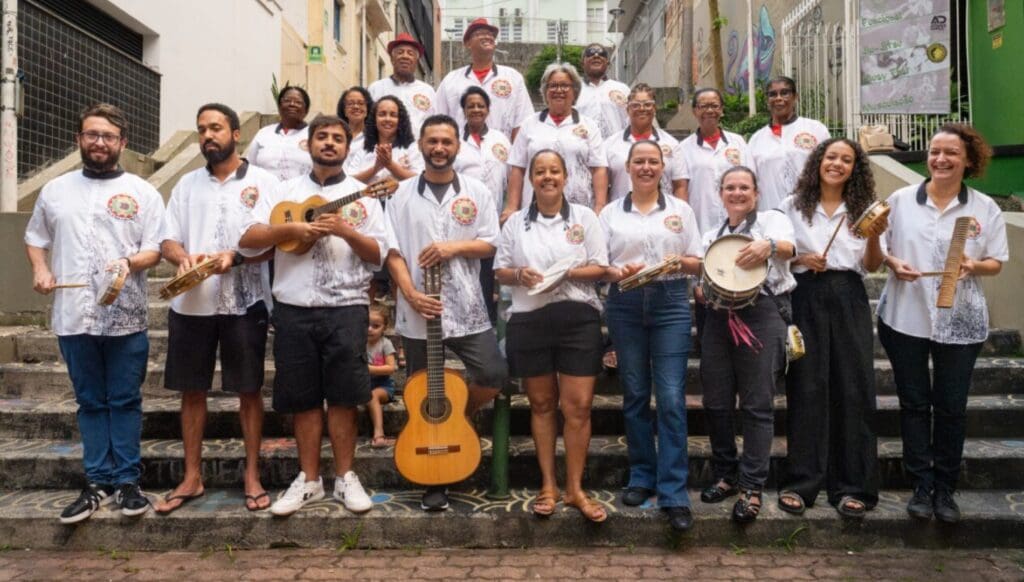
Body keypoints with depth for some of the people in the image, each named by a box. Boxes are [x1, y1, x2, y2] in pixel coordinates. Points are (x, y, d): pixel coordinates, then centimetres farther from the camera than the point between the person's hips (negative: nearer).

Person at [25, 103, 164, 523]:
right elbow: (35, 237, 22)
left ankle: (127, 481, 15)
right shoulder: (55, 190, 12)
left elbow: (156, 248, -2)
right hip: (74, 316, 3)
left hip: (125, 318, -2)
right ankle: (98, 483, 19)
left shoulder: (142, 192, 3)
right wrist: (40, 269, 3)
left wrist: (130, 262, -21)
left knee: (125, 401, 4)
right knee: (90, 403, 10)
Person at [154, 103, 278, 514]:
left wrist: (236, 257, -20)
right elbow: (168, 239, 10)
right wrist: (183, 257, -13)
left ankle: (252, 476, 15)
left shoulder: (263, 182, 3)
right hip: (191, 302, 4)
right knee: (192, 390, 8)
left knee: (249, 389, 3)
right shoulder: (188, 184, 14)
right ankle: (192, 477, 21)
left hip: (244, 301, -3)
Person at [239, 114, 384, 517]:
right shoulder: (284, 192, 10)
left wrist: (345, 230, -15)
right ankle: (309, 479, 19)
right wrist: (289, 228, -14)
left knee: (343, 395, 0)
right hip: (294, 309, 2)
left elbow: (379, 254, 0)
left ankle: (345, 477, 14)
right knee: (303, 397, 7)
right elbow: (247, 239, 1)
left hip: (346, 308, -1)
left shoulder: (361, 195, 7)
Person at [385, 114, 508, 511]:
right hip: (417, 312, 0)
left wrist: (455, 246, -14)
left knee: (493, 375, -10)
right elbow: (392, 252, -1)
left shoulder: (476, 192, 6)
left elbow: (489, 245, 4)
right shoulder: (402, 194, 4)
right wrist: (411, 293, -14)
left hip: (466, 308, 1)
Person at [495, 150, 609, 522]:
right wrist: (520, 274, -11)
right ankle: (548, 485, 20)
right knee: (541, 404, 9)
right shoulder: (516, 222, 10)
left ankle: (575, 488, 10)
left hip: (578, 319, -1)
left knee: (578, 407, -2)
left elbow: (600, 268, 3)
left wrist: (568, 273, -14)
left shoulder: (584, 217, 7)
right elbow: (499, 271, 10)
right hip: (529, 320, 1)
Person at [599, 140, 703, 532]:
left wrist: (681, 262, -10)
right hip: (625, 304, 1)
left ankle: (674, 493, -4)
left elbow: (697, 262, 11)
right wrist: (618, 272, -14)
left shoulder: (680, 210, 13)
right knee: (634, 395, 6)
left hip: (670, 302, -1)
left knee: (672, 397, -8)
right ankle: (642, 477, 21)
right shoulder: (611, 212, 12)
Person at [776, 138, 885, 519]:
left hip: (849, 300, 2)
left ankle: (852, 487, 8)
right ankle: (799, 482, 5)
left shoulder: (863, 209, 11)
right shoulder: (793, 206, 7)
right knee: (807, 389, -2)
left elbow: (871, 266, 9)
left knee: (853, 390, 0)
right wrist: (801, 259, -10)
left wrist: (874, 237, -9)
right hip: (807, 299, -1)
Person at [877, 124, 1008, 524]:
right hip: (906, 318, 0)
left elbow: (997, 263, 4)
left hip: (960, 322, 0)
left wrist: (974, 266, -16)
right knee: (914, 404, 6)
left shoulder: (985, 208, 2)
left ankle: (945, 489, 21)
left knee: (951, 407, 6)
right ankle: (922, 486, 18)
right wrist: (893, 263, -13)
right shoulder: (900, 200, 3)